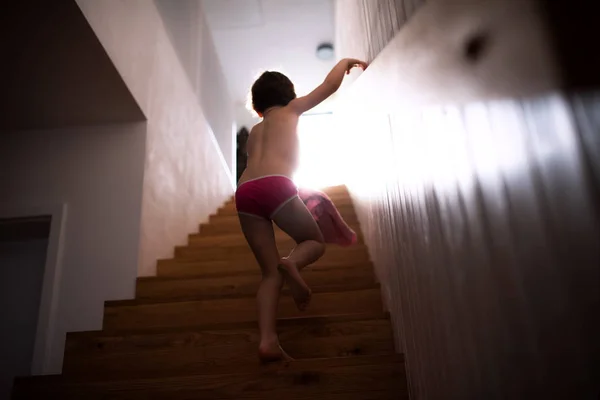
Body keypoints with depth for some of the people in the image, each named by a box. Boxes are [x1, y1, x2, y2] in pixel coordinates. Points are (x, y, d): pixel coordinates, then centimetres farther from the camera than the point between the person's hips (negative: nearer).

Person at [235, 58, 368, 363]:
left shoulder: (254, 131, 35)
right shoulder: (291, 109, 23)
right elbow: (330, 84, 23)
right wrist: (347, 61, 42)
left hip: (244, 193, 5)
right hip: (275, 186, -5)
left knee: (270, 271, 7)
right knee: (315, 242, 16)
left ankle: (267, 341, -8)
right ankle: (292, 263, -18)